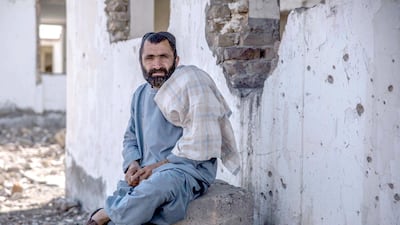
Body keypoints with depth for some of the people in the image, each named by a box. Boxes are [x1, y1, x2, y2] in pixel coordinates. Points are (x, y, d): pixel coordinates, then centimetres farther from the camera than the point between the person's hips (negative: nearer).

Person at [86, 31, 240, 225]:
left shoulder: (190, 83, -7)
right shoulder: (140, 94, 16)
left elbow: (199, 145, -15)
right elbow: (130, 138, 23)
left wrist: (159, 166, -14)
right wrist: (132, 165, 2)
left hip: (188, 168, -6)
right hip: (146, 174, 6)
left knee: (157, 185, -37)